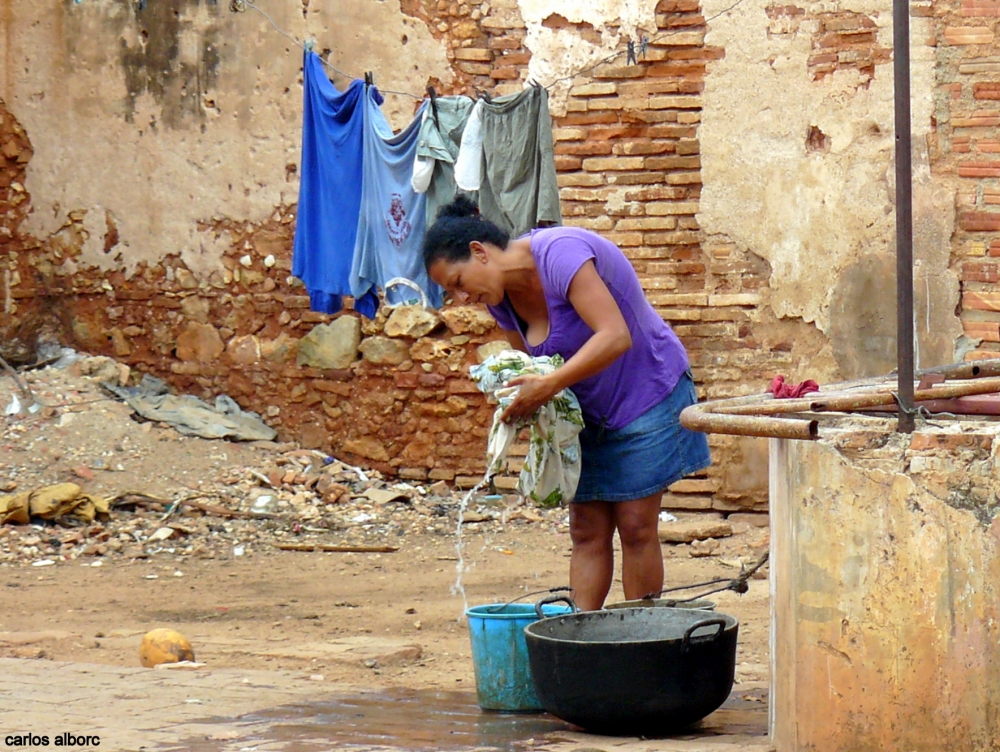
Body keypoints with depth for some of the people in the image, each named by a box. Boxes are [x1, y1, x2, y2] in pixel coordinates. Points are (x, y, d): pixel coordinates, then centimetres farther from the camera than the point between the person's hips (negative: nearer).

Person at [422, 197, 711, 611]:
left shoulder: (560, 254, -27)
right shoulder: (500, 296, -2)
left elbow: (615, 336, -34)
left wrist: (548, 385, -39)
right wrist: (520, 394, -16)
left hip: (647, 395, -7)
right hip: (588, 414, 7)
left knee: (635, 526, -6)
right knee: (587, 530, 2)